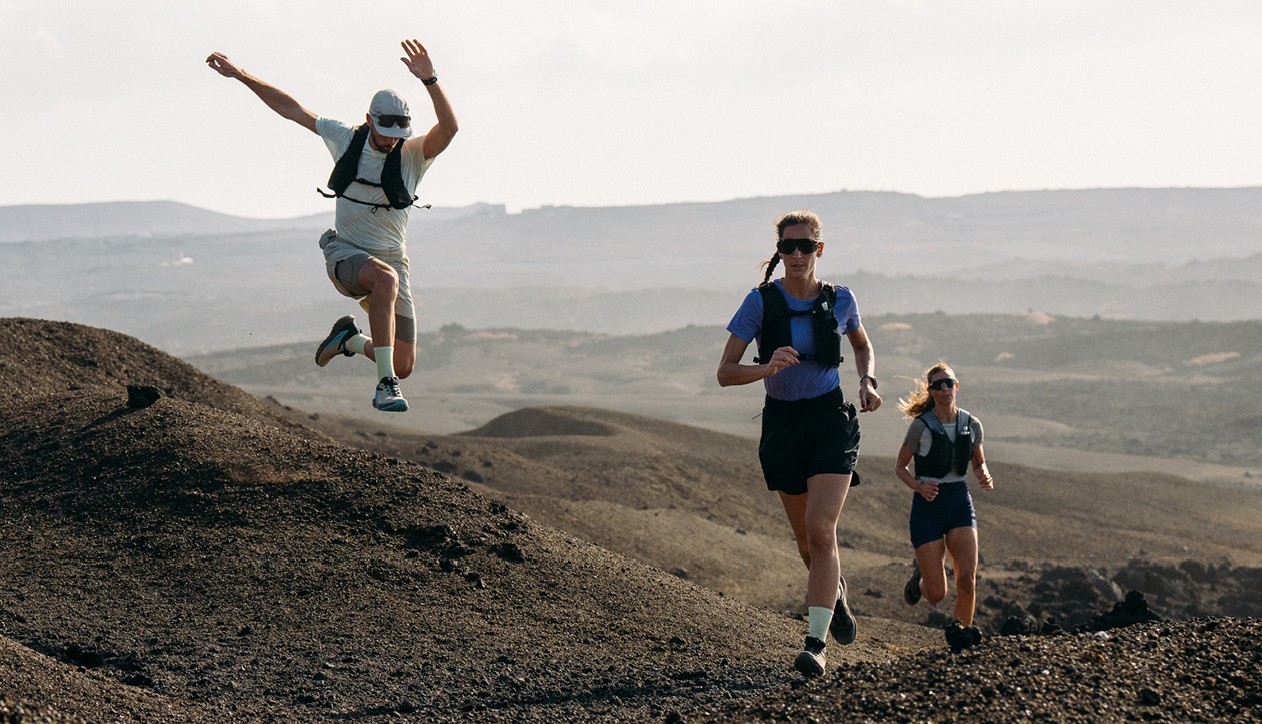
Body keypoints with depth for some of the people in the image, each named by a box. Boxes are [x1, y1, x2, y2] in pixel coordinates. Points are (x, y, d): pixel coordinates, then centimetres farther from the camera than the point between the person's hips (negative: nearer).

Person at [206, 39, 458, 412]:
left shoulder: (414, 154, -11)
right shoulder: (346, 139, -4)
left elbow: (449, 128, -32)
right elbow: (290, 108, 6)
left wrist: (429, 79, -46)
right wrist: (241, 75, 6)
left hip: (391, 258, 1)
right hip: (344, 253, -1)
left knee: (404, 365, -1)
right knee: (386, 279, -39)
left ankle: (348, 338, 31)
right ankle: (384, 386, -37)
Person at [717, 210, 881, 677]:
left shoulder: (839, 301, -1)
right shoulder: (761, 302, -7)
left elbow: (862, 346, 20)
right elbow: (725, 373, -8)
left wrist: (867, 382, 0)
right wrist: (768, 368, -27)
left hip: (831, 420, -1)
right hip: (782, 423, 1)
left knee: (820, 529, -18)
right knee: (805, 538, 14)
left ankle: (816, 643, -19)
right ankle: (835, 594, 46)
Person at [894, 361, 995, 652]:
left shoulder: (971, 424, 2)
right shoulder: (921, 426, -10)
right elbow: (900, 467, 0)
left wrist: (985, 476, -6)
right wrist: (918, 486, -19)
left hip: (959, 501, 3)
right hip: (928, 504, -3)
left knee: (967, 578, -17)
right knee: (936, 594, -4)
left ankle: (961, 629, 8)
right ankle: (921, 574, 33)